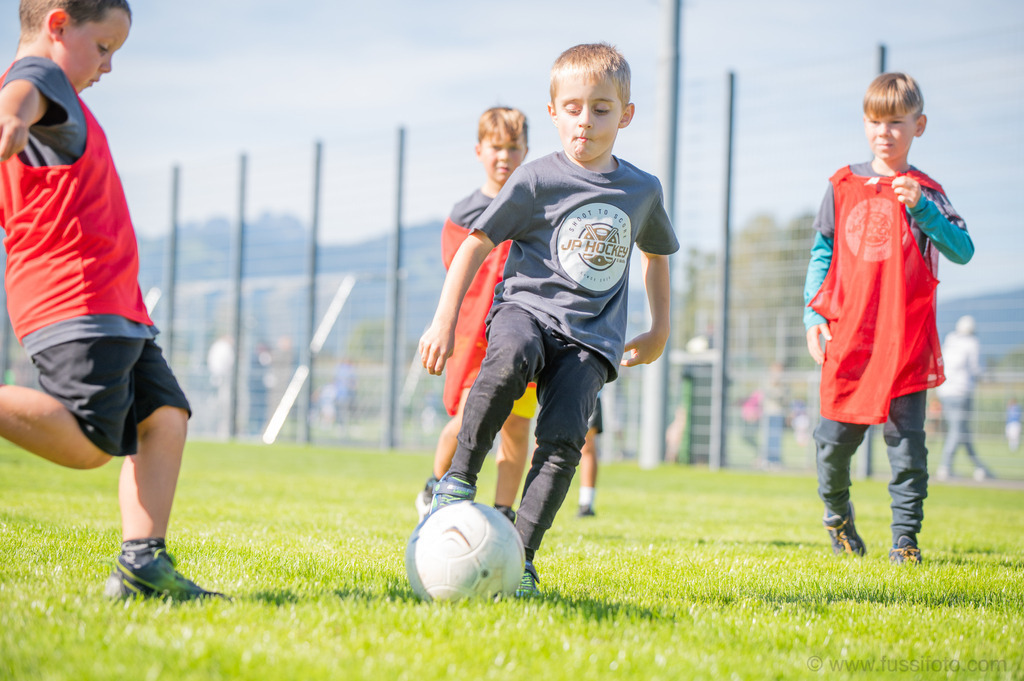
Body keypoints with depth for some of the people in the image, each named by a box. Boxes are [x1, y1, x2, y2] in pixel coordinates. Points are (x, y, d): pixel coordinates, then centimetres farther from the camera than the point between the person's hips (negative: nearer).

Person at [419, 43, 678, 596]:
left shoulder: (643, 190, 12)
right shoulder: (536, 180, 0)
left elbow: (655, 252, 32)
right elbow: (476, 245, 1)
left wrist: (659, 332, 30)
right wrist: (444, 321, -6)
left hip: (591, 338, 3)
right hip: (527, 307, -2)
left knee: (563, 437, -21)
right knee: (512, 358, -38)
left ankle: (520, 557, -17)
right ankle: (457, 482, -25)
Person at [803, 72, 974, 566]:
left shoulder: (924, 192, 5)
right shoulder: (843, 187, 9)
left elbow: (962, 251, -8)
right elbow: (821, 255, 14)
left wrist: (921, 209, -20)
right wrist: (813, 314, 4)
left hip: (906, 341, -1)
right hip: (848, 338, 2)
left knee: (907, 441, -3)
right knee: (835, 438, 6)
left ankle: (906, 538, 4)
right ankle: (837, 515, 31)